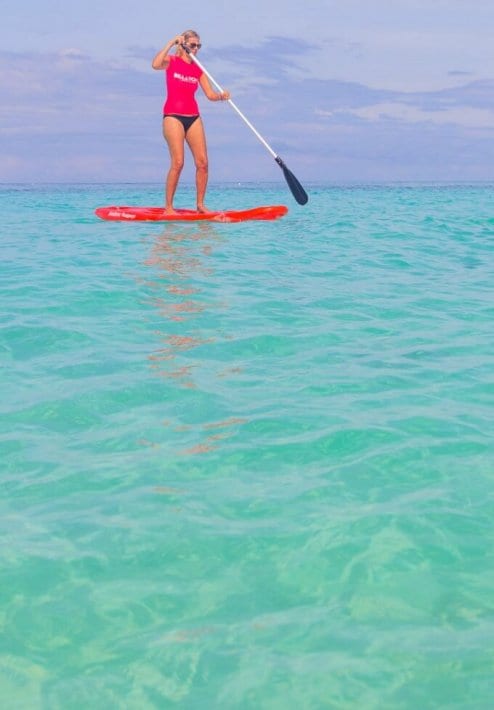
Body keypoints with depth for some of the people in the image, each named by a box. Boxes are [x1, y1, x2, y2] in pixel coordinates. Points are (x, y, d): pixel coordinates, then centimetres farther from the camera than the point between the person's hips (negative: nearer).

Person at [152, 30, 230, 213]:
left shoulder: (198, 69, 13)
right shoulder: (171, 61, 1)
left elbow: (210, 94, 7)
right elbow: (155, 64, -22)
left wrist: (222, 96, -15)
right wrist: (171, 43, -16)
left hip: (193, 117, 5)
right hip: (173, 116, -5)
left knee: (202, 162, -2)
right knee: (177, 162, -12)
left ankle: (200, 204, 8)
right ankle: (168, 206, -5)